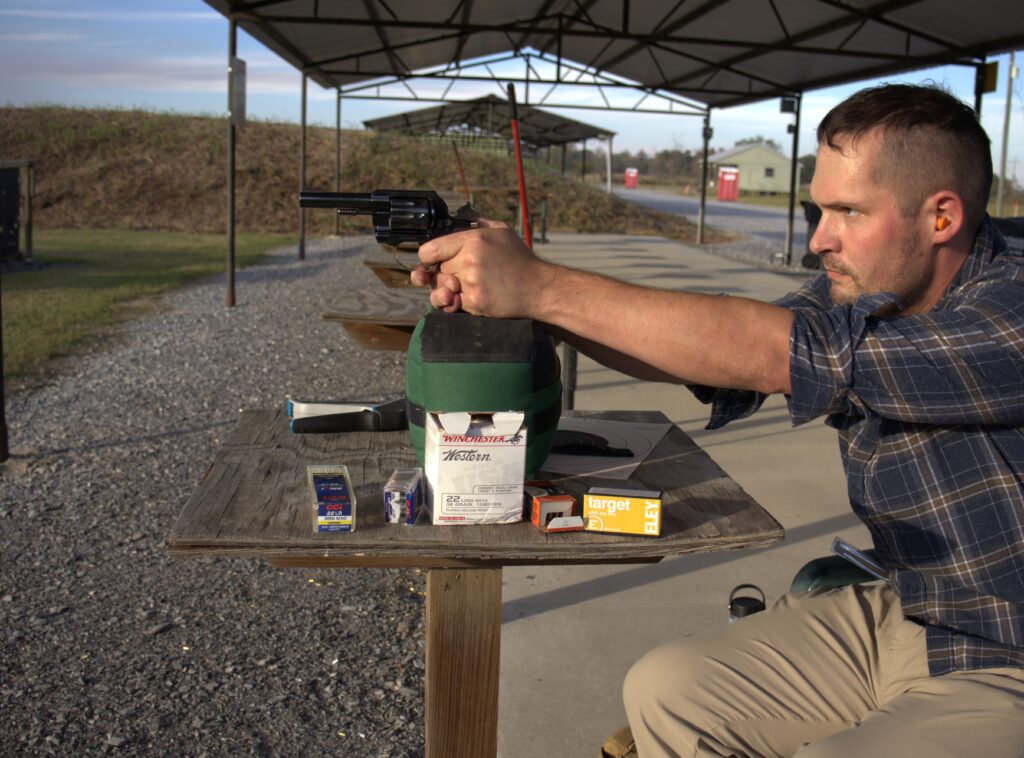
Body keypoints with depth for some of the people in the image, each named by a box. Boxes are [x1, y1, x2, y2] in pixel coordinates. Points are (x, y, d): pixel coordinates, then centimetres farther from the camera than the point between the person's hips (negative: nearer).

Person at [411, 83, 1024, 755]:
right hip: (899, 617, 7)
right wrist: (513, 293, -18)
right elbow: (695, 353, -4)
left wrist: (540, 285, -32)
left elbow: (769, 355, -34)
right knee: (665, 693, -3)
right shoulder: (857, 294, 0)